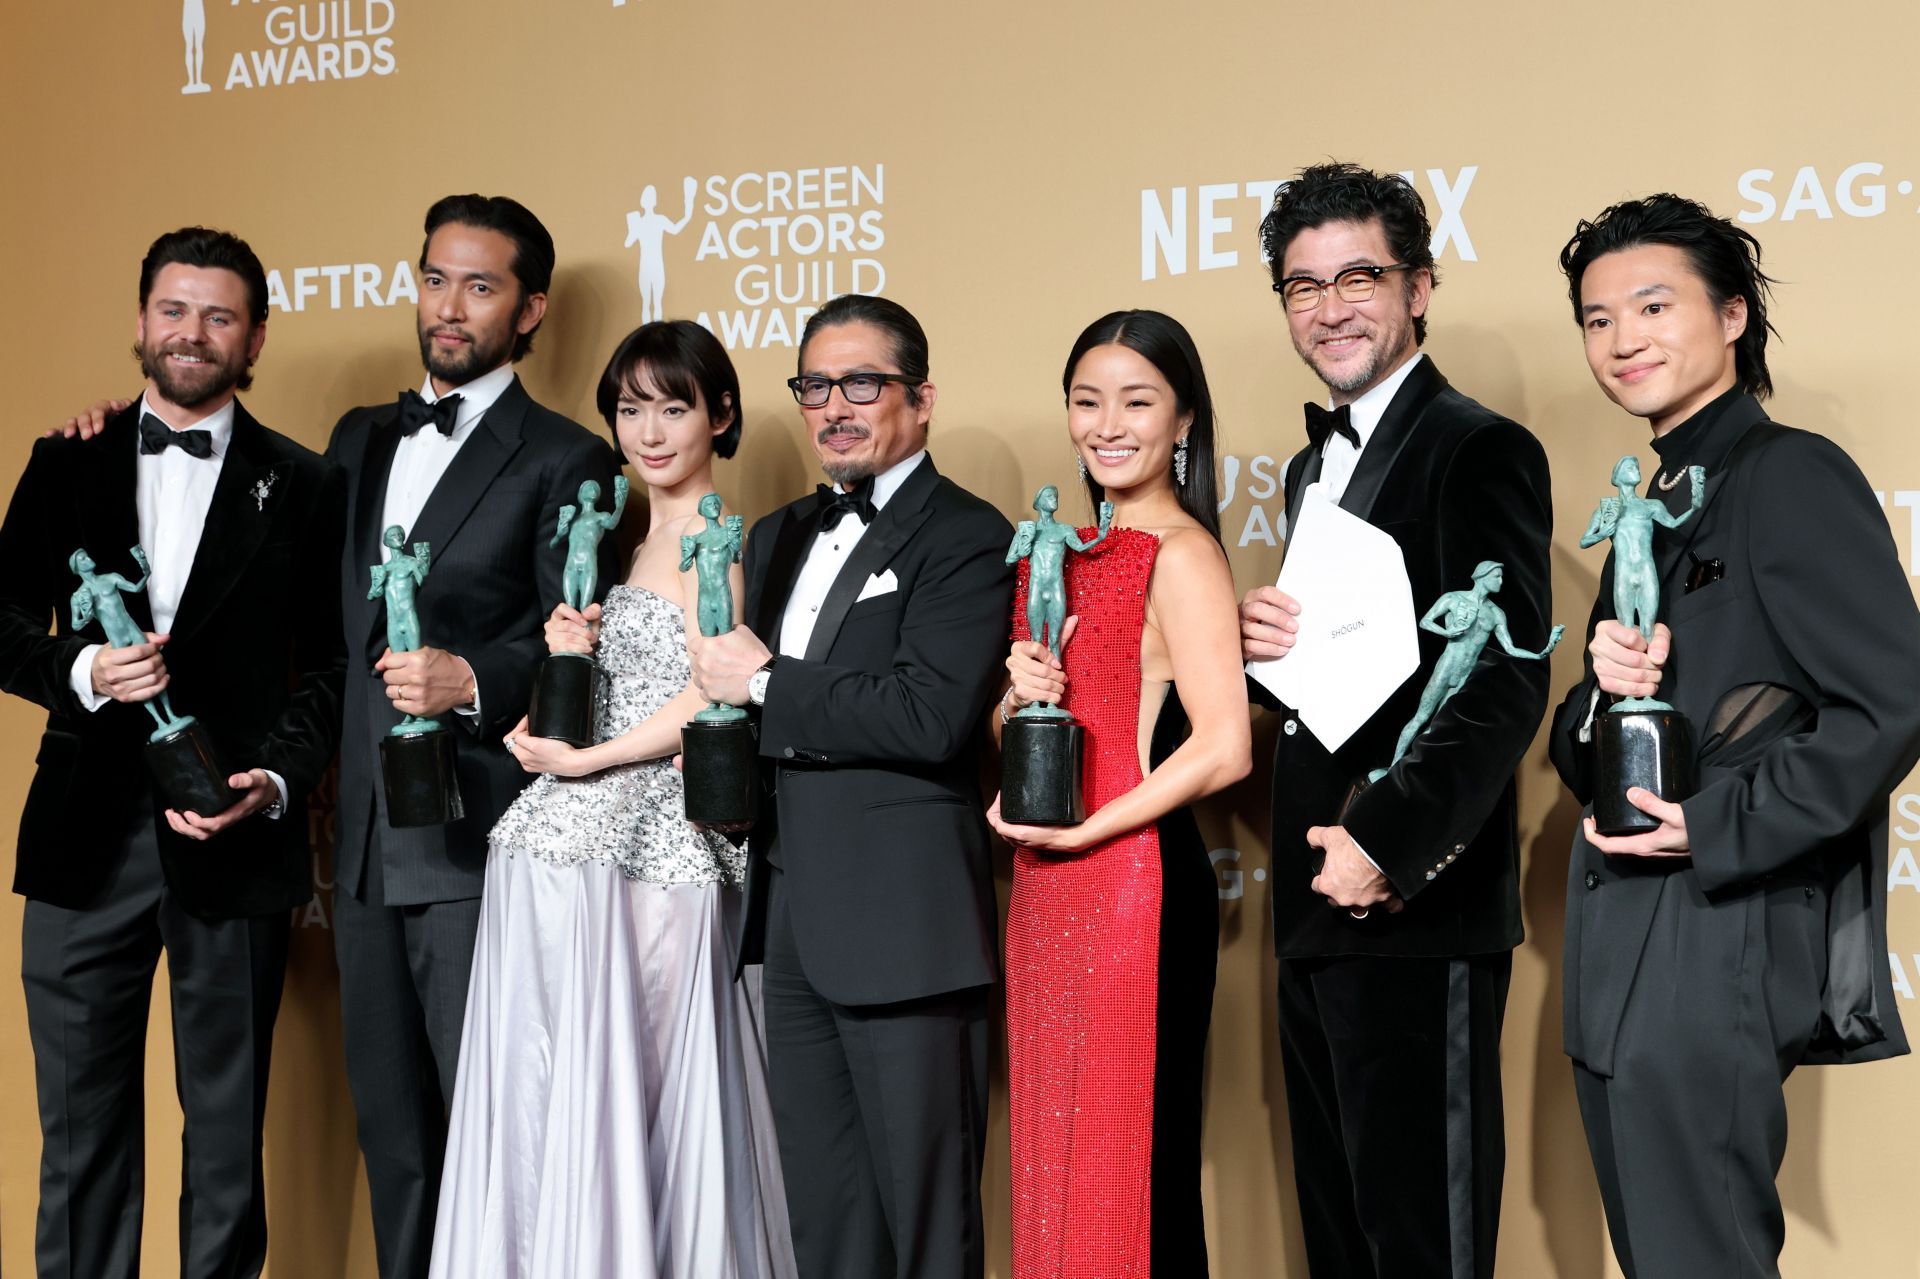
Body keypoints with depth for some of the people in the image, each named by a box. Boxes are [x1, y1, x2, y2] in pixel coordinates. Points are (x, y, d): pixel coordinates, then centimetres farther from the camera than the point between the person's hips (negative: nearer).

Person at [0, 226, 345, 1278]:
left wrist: (277, 779, -13)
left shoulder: (306, 487, 4)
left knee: (228, 1129, 8)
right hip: (88, 836, 2)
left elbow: (329, 662, 2)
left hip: (235, 842, -2)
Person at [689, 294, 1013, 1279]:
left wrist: (763, 686, -13)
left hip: (903, 931, -7)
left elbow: (931, 715, -21)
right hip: (794, 926, 8)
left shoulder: (965, 539, -7)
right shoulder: (778, 538, 18)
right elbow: (734, 683, 22)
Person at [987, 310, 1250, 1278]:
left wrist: (1079, 831, -15)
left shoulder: (1180, 554, -10)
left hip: (1135, 882, -8)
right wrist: (1018, 692, -3)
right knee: (1053, 1160, 12)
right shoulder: (1067, 553, 14)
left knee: (1129, 1166, 0)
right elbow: (1006, 730, 19)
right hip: (1045, 892, 8)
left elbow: (1224, 747, -18)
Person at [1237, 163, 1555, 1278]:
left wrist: (1388, 846, -21)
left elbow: (1507, 684, -17)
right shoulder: (1314, 466, 18)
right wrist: (1260, 641, 0)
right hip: (1318, 910, 9)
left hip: (1420, 918, -9)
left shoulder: (1480, 451, -9)